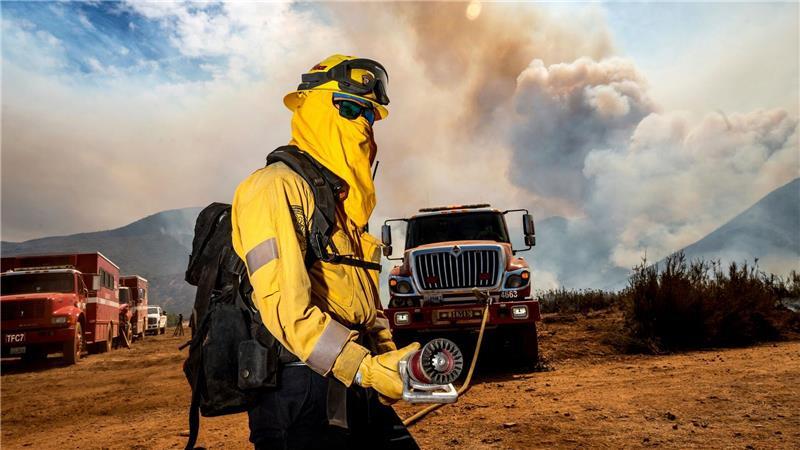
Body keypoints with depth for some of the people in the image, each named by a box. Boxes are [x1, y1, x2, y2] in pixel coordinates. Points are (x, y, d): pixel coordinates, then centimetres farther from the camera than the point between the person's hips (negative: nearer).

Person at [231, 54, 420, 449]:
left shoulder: (343, 200, 19)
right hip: (304, 393, -8)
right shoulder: (277, 186, -9)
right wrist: (365, 368, -24)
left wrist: (390, 361, 5)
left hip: (357, 390, 8)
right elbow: (285, 306, -20)